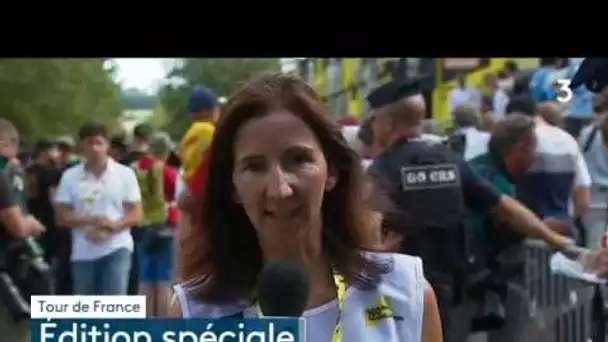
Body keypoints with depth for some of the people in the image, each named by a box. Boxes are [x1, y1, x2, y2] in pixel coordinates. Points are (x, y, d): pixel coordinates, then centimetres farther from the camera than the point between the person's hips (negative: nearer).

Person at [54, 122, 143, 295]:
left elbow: (136, 214, -1)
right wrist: (90, 220, -17)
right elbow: (62, 216, 0)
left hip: (116, 249, -2)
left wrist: (112, 225, -19)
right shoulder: (70, 176, 2)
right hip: (83, 252, 2)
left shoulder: (124, 174, -1)